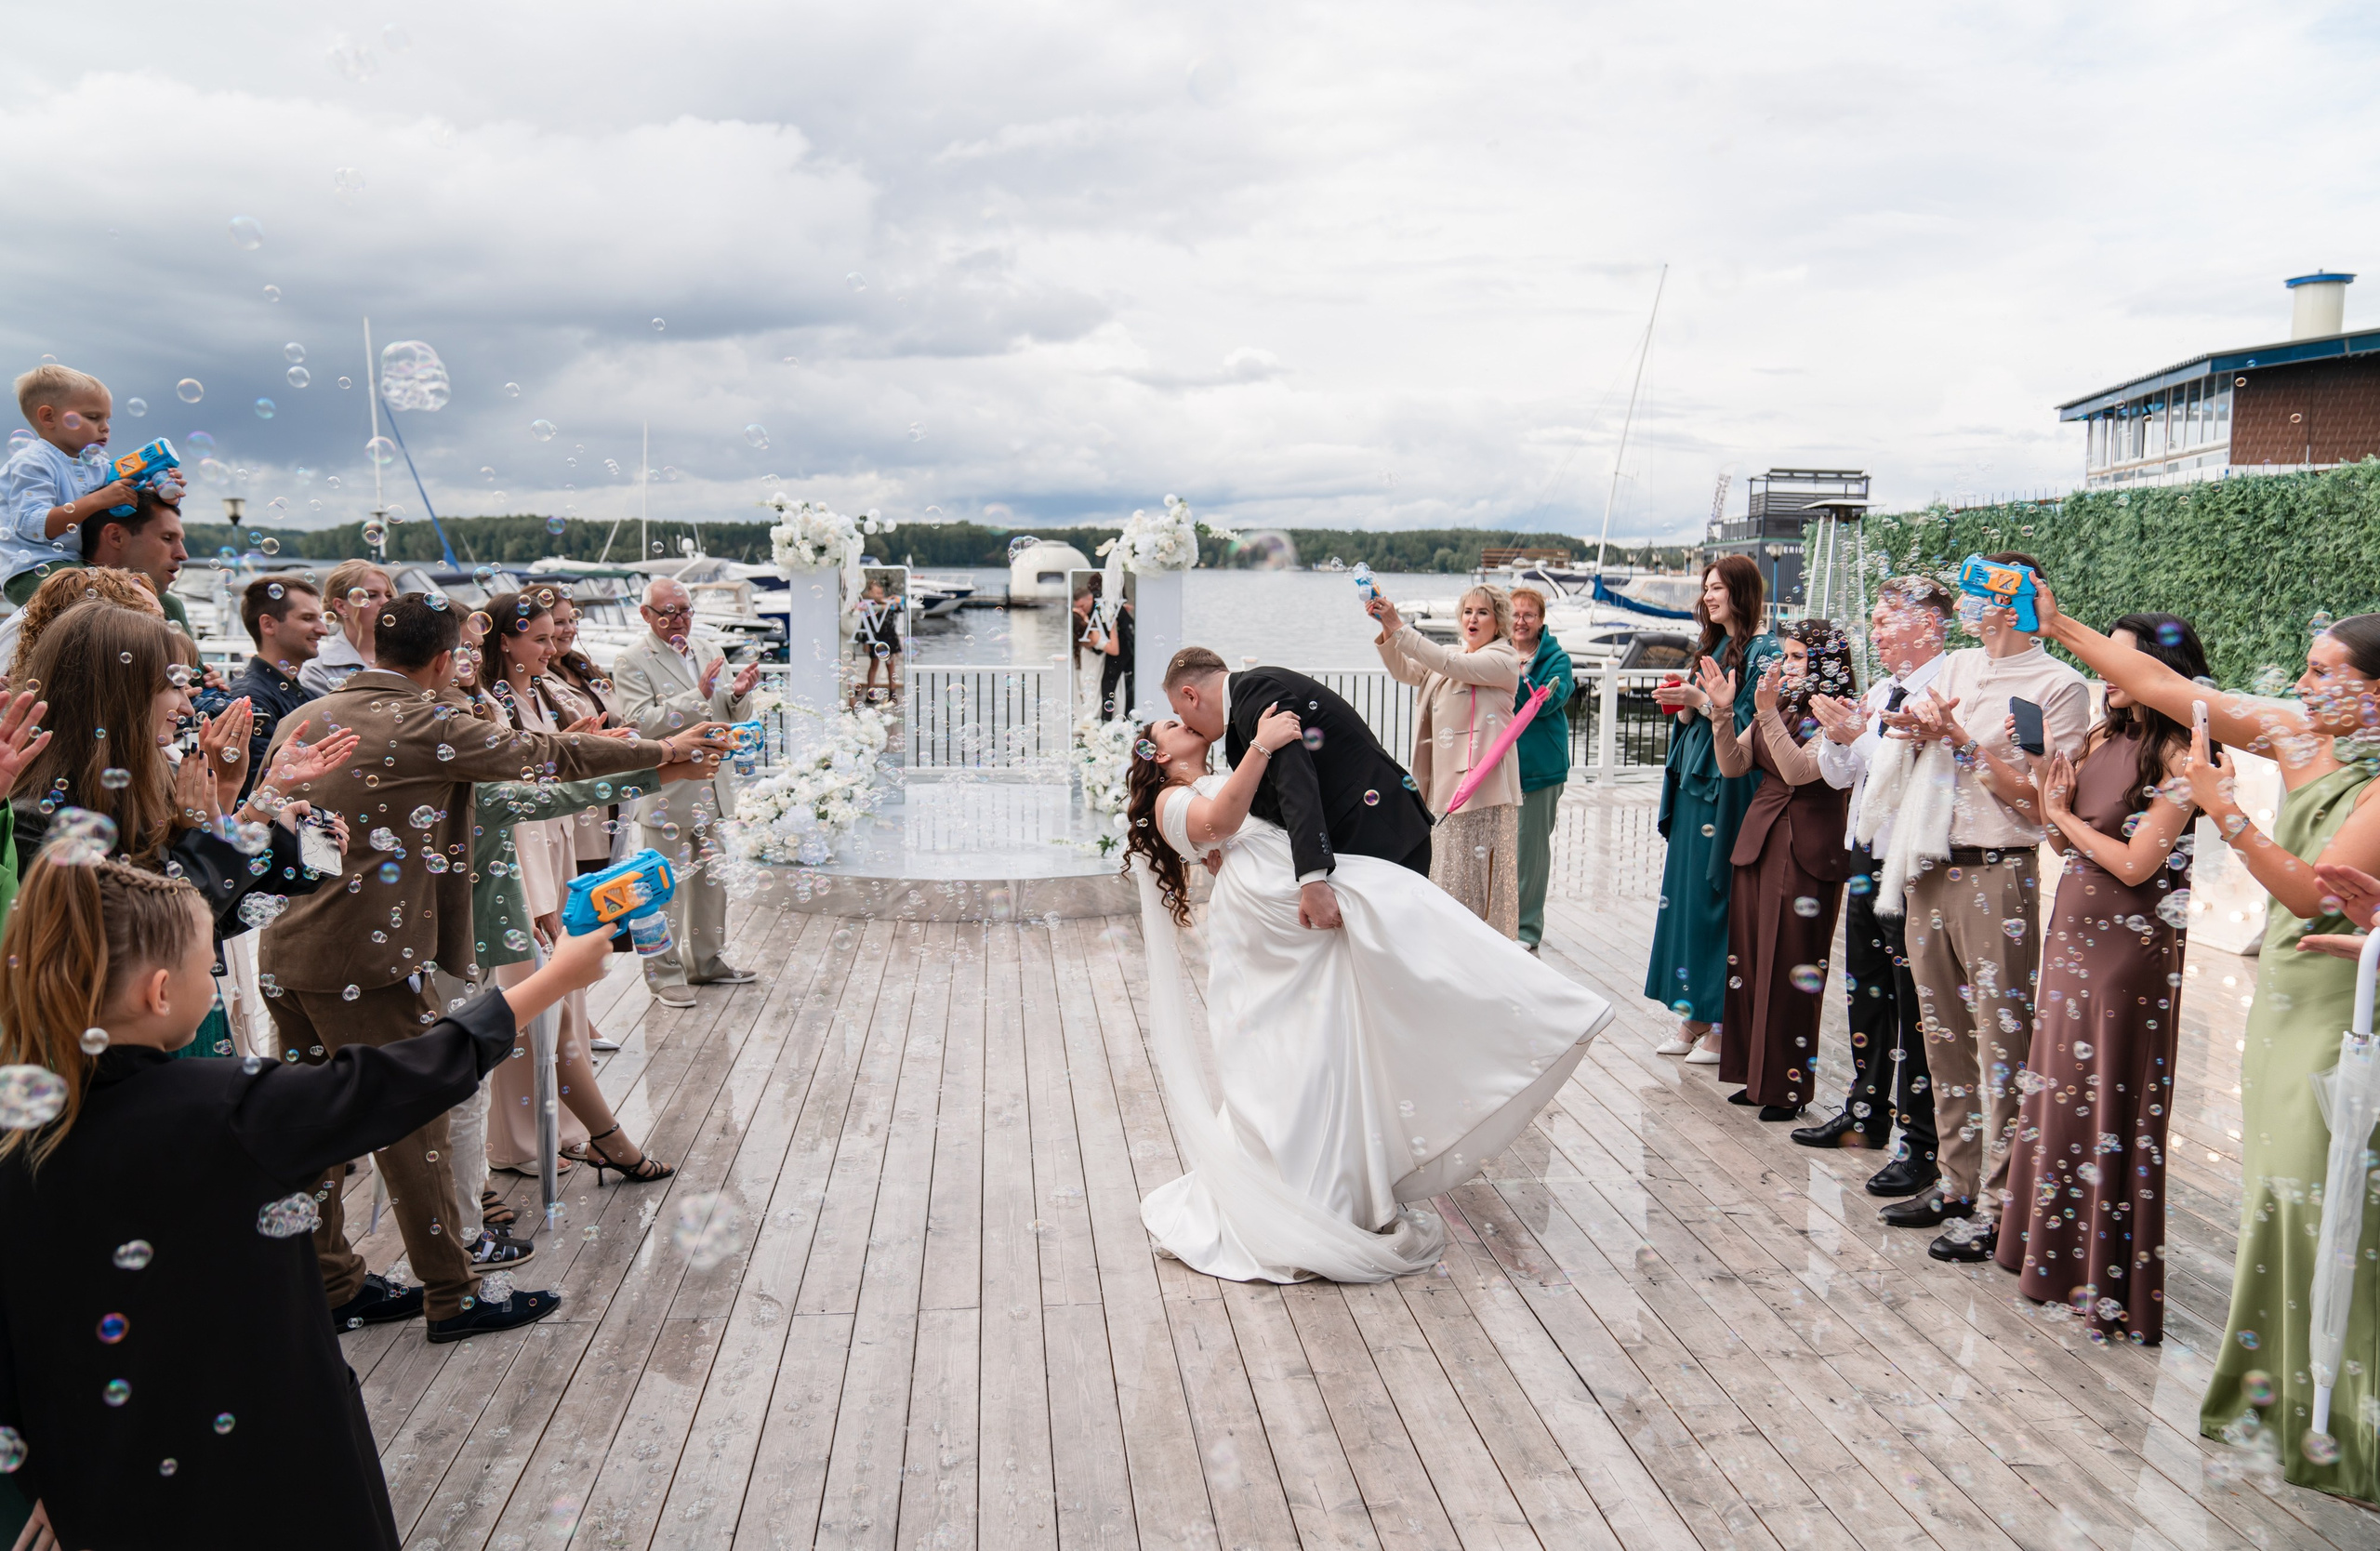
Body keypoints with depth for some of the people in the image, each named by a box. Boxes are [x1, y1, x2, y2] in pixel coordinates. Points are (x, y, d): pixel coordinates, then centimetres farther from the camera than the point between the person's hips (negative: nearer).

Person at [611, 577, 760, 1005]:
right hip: (666, 790, -6)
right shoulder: (632, 660, -8)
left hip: (713, 788, 7)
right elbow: (643, 722, -19)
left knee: (712, 881, 16)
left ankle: (707, 961, 30)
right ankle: (665, 973, 12)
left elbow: (733, 719, 14)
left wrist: (738, 693, -9)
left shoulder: (707, 653, 11)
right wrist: (698, 694, -25)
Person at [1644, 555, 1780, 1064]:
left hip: (1730, 789, -8)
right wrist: (1682, 709, -1)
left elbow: (1752, 727, -14)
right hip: (1694, 786, 8)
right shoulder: (1713, 647, 17)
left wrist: (1700, 701, -16)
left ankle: (1724, 1026, 3)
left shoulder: (1764, 652, -8)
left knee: (1718, 898, -5)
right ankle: (1692, 1016, 16)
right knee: (1685, 895, 8)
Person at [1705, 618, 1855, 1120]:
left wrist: (1769, 715, -25)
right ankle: (1757, 1075, 21)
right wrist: (1723, 711, -5)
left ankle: (1787, 1086, 8)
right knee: (1750, 962, 10)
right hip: (1758, 842, 7)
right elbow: (1733, 765, 7)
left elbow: (1800, 770, -21)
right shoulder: (1777, 708, 12)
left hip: (1807, 853, -7)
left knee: (1791, 970, -2)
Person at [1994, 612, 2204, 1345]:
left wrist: (2065, 813, -7)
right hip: (2074, 929, 8)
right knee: (2064, 1086, 14)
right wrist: (2046, 784, -3)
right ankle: (2057, 1253, 28)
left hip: (2132, 944, -8)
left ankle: (2117, 1281, 12)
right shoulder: (2103, 739, 10)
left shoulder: (2178, 754, -14)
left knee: (2118, 1104, 0)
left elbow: (2135, 864, -18)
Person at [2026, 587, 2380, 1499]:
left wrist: (2226, 812, -24)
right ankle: (2273, 1384, 26)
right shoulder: (2295, 735, 3)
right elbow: (2164, 688, 5)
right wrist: (2060, 627, 4)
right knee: (2275, 1186, 13)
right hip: (2284, 990, 7)